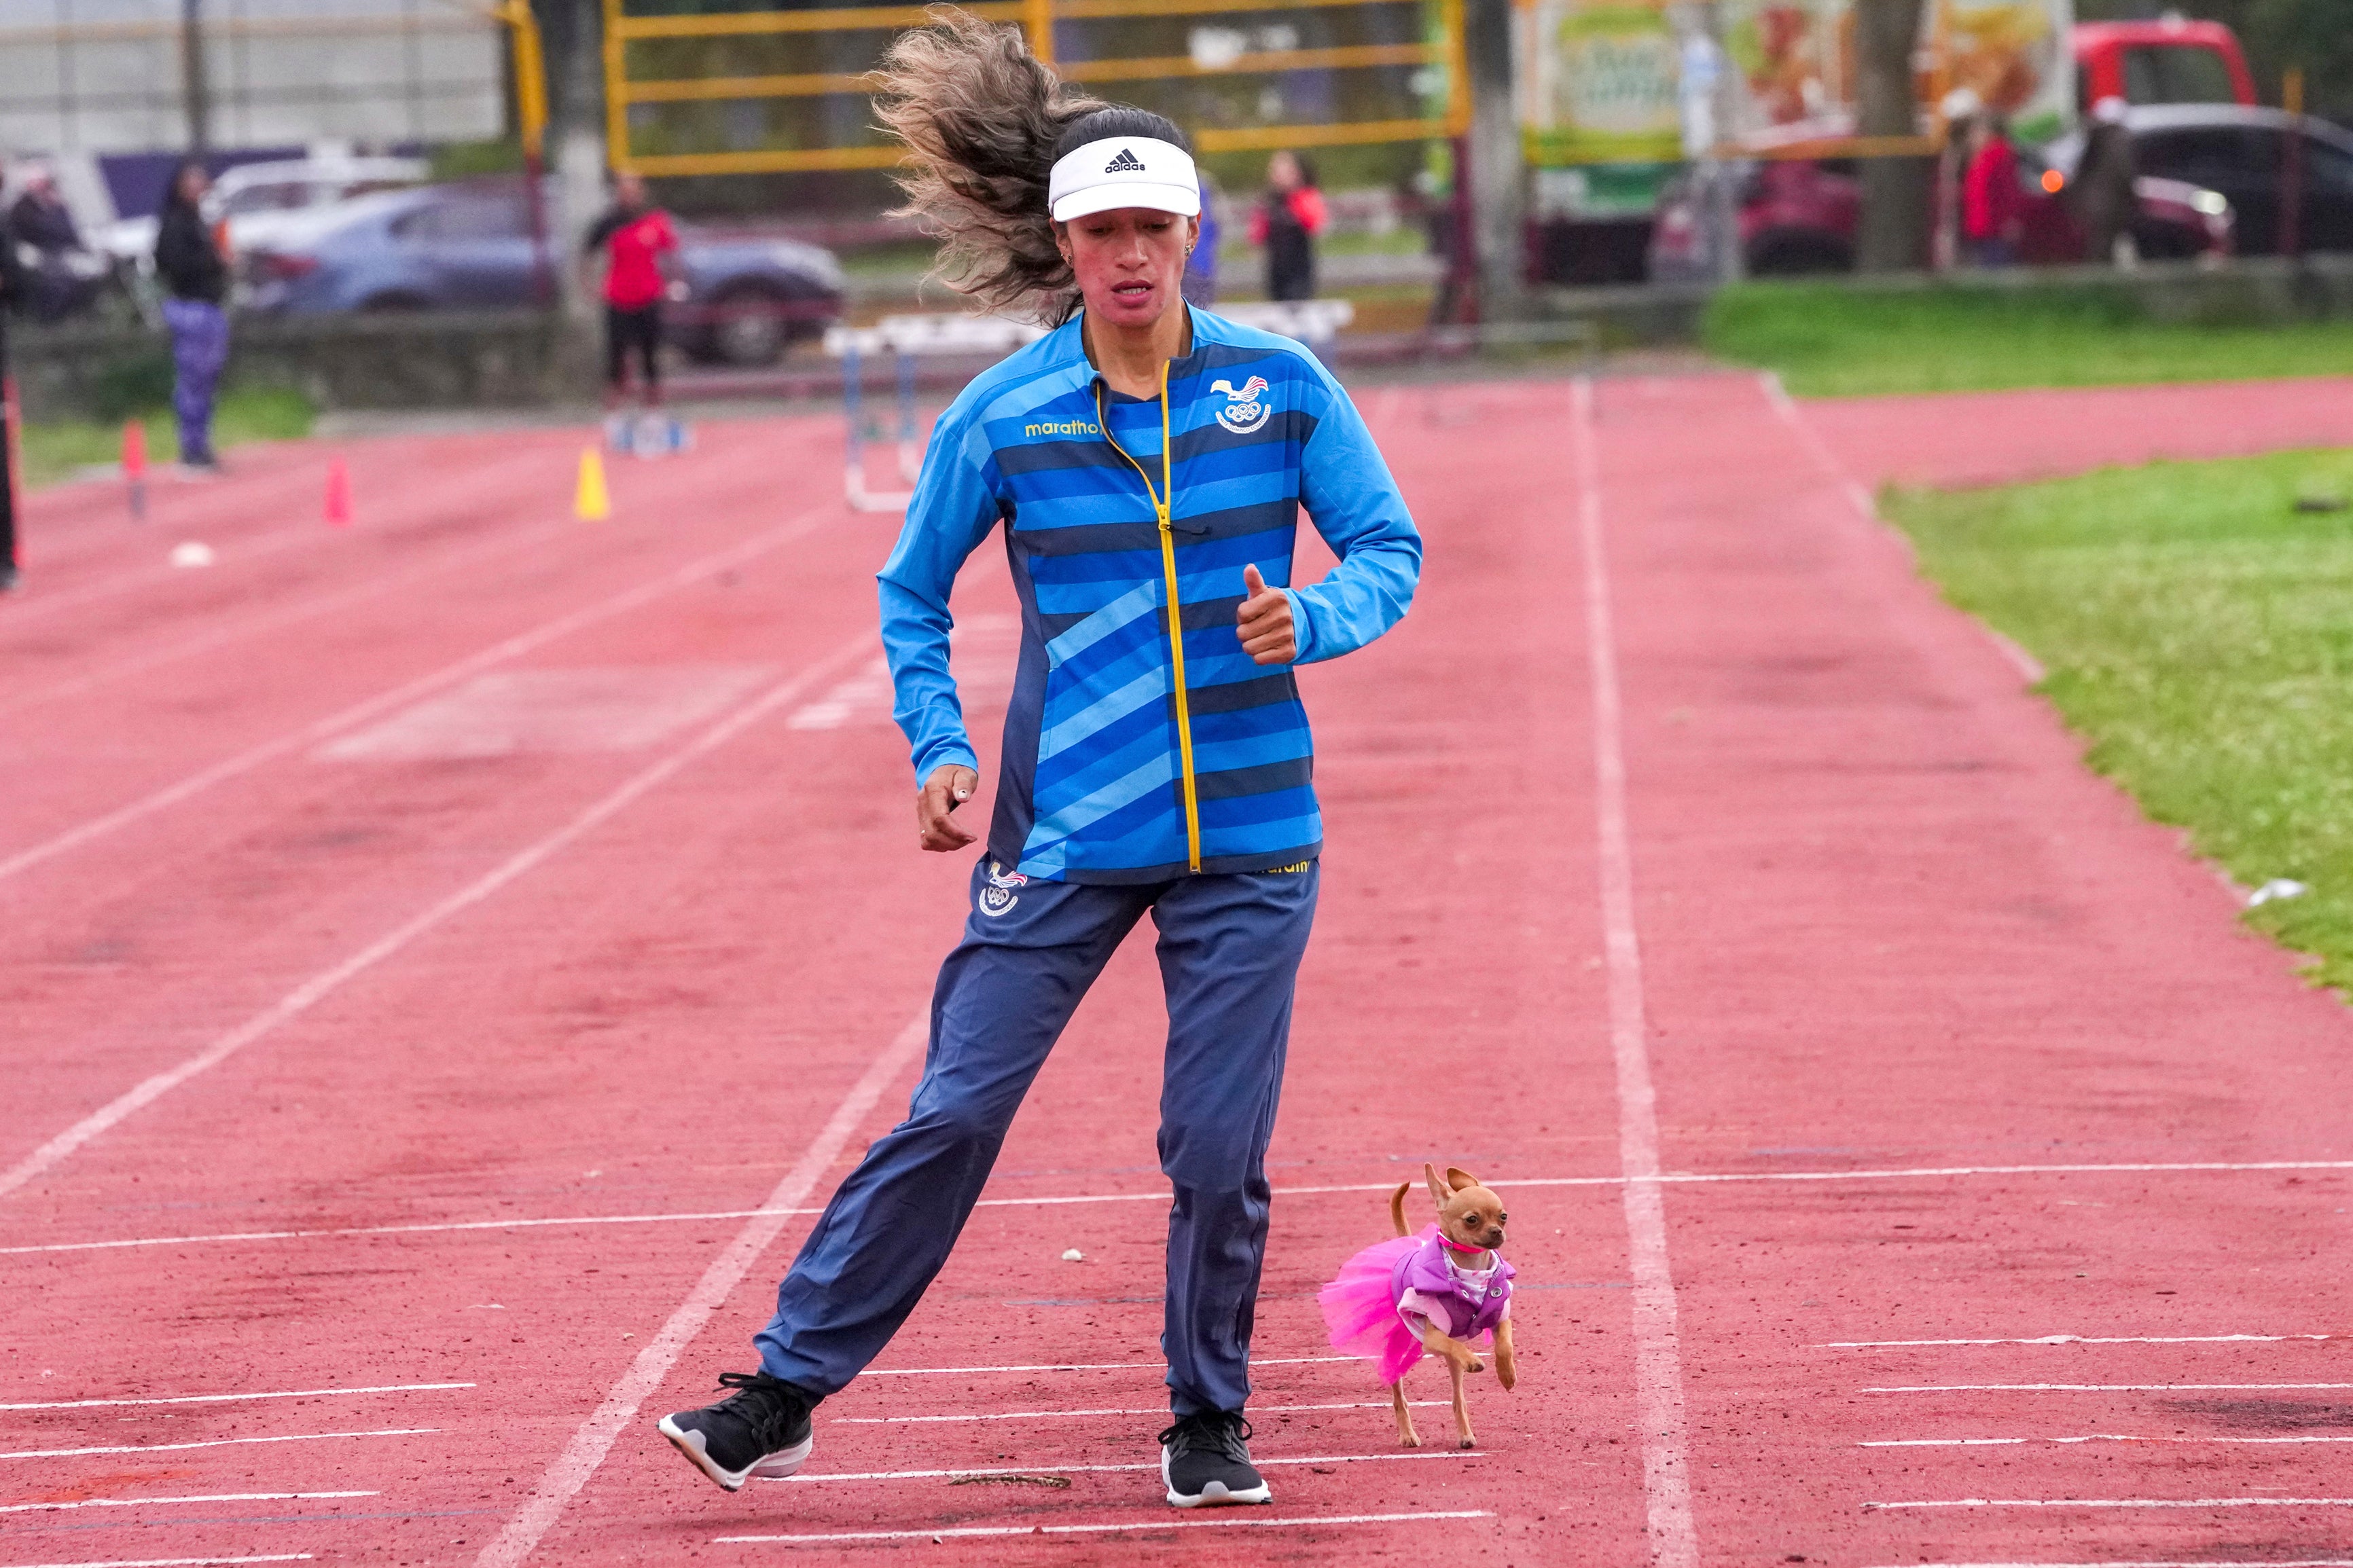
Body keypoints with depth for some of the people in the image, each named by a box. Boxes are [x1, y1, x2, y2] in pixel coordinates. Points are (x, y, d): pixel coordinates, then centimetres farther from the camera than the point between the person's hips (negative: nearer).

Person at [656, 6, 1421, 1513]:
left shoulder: (1283, 386, -1)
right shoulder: (1003, 417, -2)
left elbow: (1392, 548, 4)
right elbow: (913, 594, 9)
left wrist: (1311, 619, -17)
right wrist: (937, 751, -3)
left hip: (1248, 836, 0)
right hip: (1062, 834, 0)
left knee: (1219, 1148, 1)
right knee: (953, 1114, -4)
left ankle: (1210, 1420, 21)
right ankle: (785, 1397, 4)